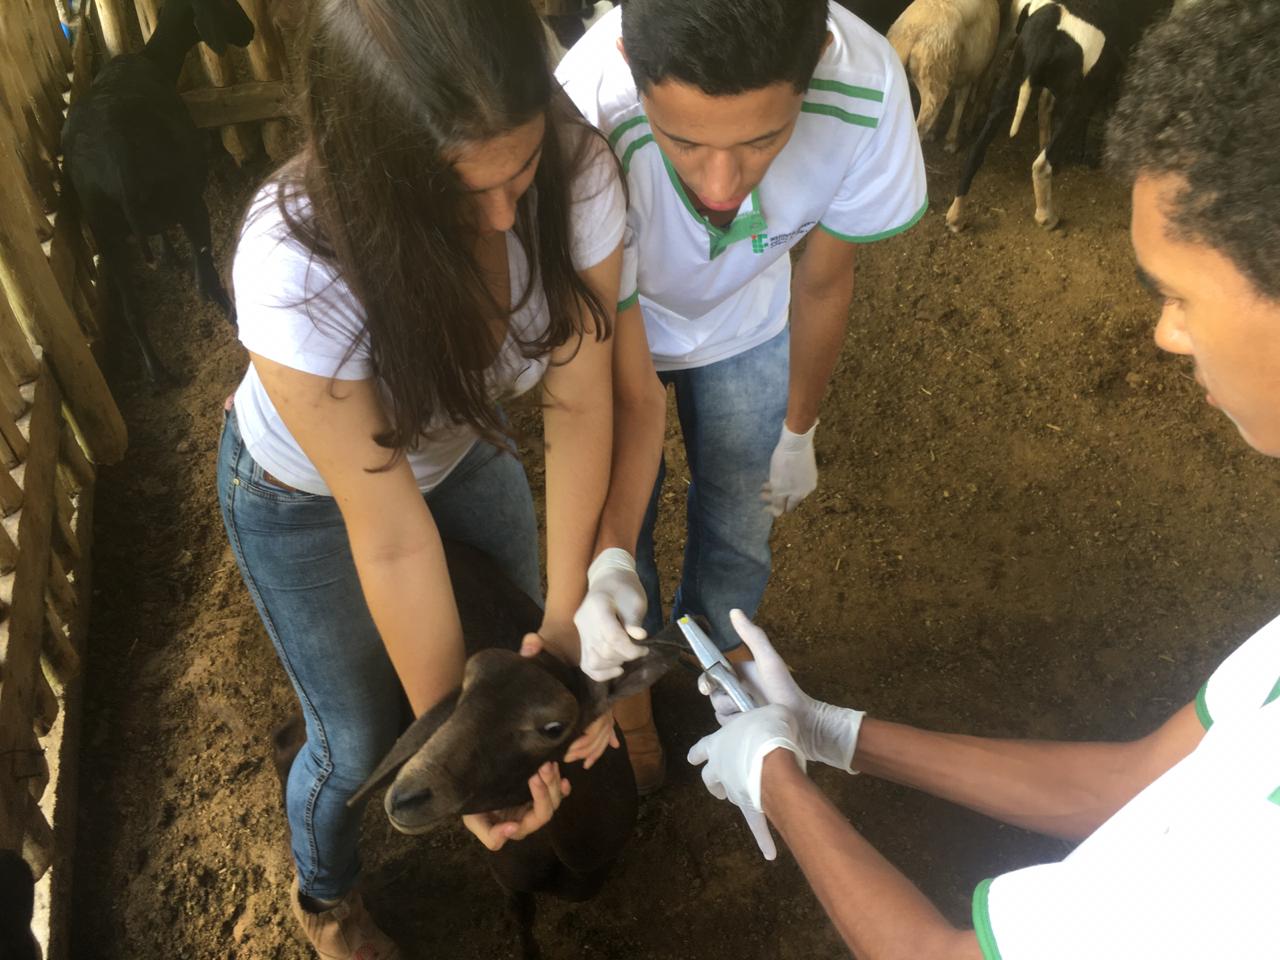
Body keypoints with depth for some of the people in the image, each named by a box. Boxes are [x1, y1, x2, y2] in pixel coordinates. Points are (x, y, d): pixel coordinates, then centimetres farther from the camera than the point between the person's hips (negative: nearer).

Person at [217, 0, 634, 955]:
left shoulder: (576, 172, -31)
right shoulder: (296, 268, -40)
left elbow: (578, 401, -23)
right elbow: (392, 538, -33)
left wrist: (565, 622, -26)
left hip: (461, 447, 4)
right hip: (308, 498, -3)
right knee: (363, 744, 11)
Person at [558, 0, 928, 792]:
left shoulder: (866, 88, -36)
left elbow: (822, 281, -15)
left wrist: (798, 433, -1)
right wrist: (608, 560, -43)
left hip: (747, 321, 2)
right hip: (608, 320, -1)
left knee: (737, 529, 12)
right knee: (619, 523, 8)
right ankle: (635, 686, 41)